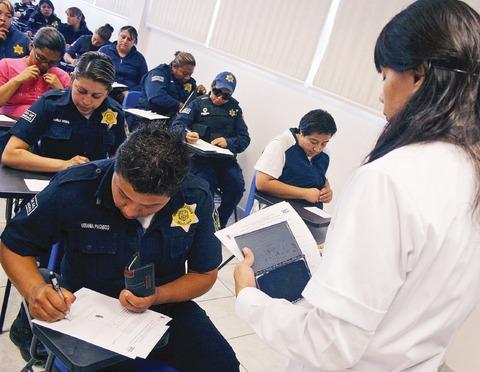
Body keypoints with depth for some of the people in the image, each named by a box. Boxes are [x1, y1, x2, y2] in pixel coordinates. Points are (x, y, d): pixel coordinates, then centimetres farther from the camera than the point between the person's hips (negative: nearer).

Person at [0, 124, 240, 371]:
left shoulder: (196, 199, -18)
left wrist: (158, 297, -23)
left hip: (165, 308, 0)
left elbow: (204, 274, -4)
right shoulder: (72, 189, -22)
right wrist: (35, 290, -26)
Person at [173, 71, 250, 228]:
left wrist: (229, 142, -14)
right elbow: (177, 125, -4)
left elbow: (244, 138, 9)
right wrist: (186, 135, -28)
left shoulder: (234, 108, 17)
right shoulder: (199, 103, 8)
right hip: (199, 155, -2)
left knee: (237, 187, -23)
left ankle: (219, 225, 0)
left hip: (225, 157, 3)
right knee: (207, 186, -30)